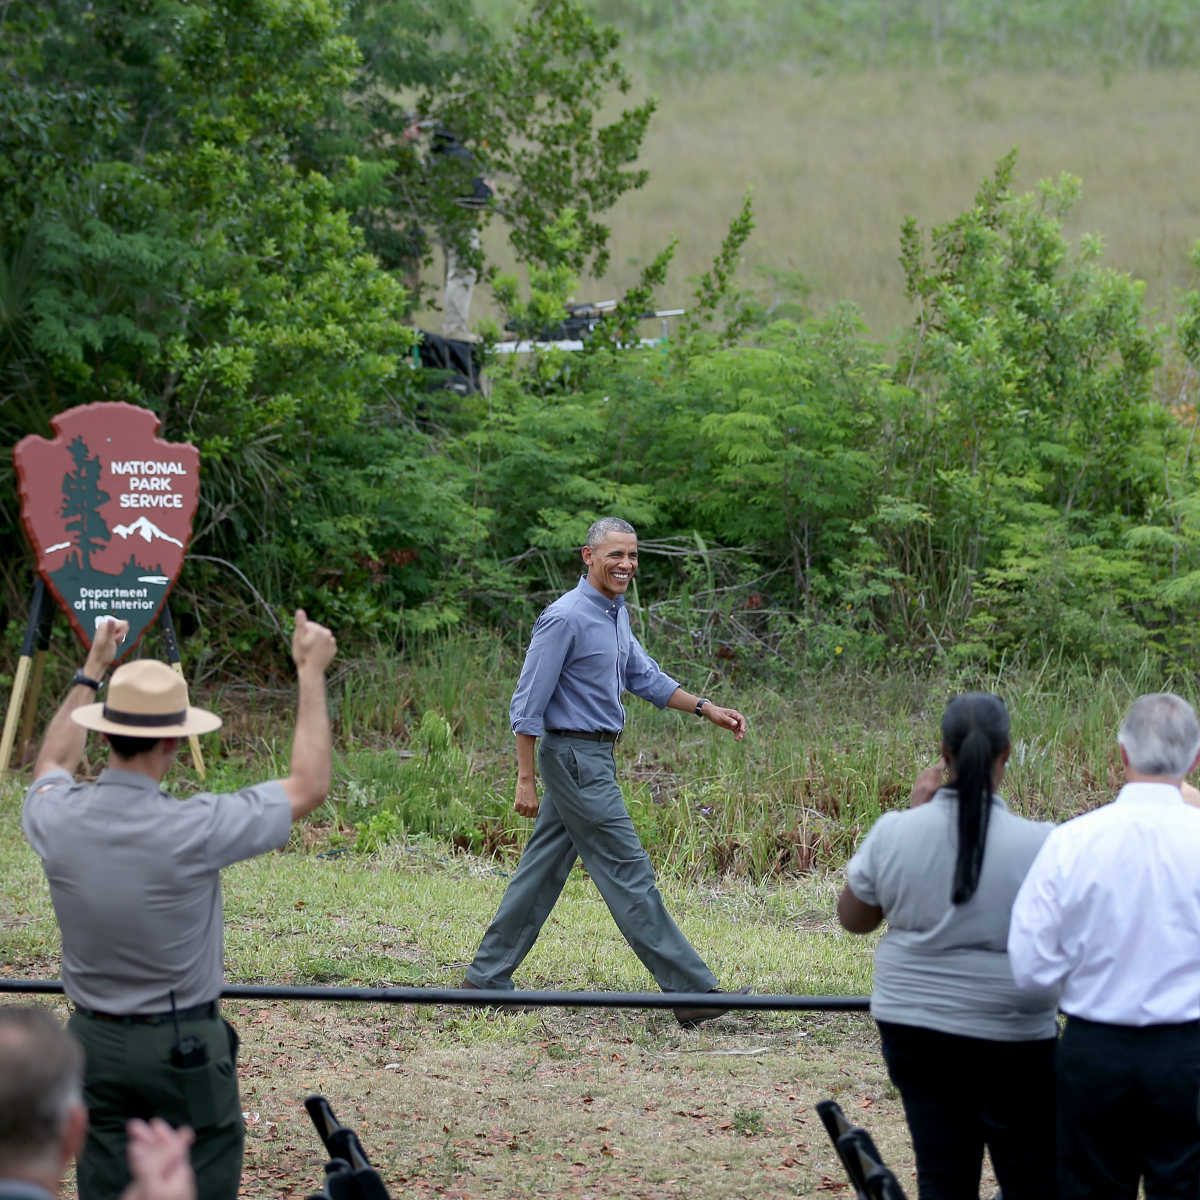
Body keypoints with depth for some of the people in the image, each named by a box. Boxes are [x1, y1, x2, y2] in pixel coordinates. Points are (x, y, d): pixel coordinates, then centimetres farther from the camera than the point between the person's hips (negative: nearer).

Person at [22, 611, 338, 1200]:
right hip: (185, 1046, -4)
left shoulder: (57, 819, -8)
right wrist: (311, 675, 1)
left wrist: (90, 673, 27)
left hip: (94, 1041, 4)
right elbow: (308, 787, -8)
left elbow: (50, 769, 20)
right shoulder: (193, 829, -21)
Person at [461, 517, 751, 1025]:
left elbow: (643, 677, 22)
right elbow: (528, 704, -16)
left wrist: (708, 710, 12)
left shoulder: (616, 613, 12)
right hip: (575, 758, -10)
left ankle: (487, 977, 18)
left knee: (542, 871, 12)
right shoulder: (565, 618, -17)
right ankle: (692, 992, -8)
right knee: (628, 872, -8)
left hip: (594, 758, 10)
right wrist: (526, 779, -17)